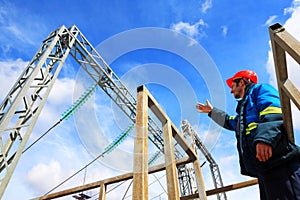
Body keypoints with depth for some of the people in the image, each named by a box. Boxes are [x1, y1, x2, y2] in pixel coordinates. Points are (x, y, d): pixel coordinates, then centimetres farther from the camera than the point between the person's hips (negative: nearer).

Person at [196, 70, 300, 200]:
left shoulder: (259, 89, 9)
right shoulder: (245, 107, 35)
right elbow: (229, 122, 51)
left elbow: (274, 112, -12)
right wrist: (211, 111, 60)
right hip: (264, 167, 9)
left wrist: (266, 137, -29)